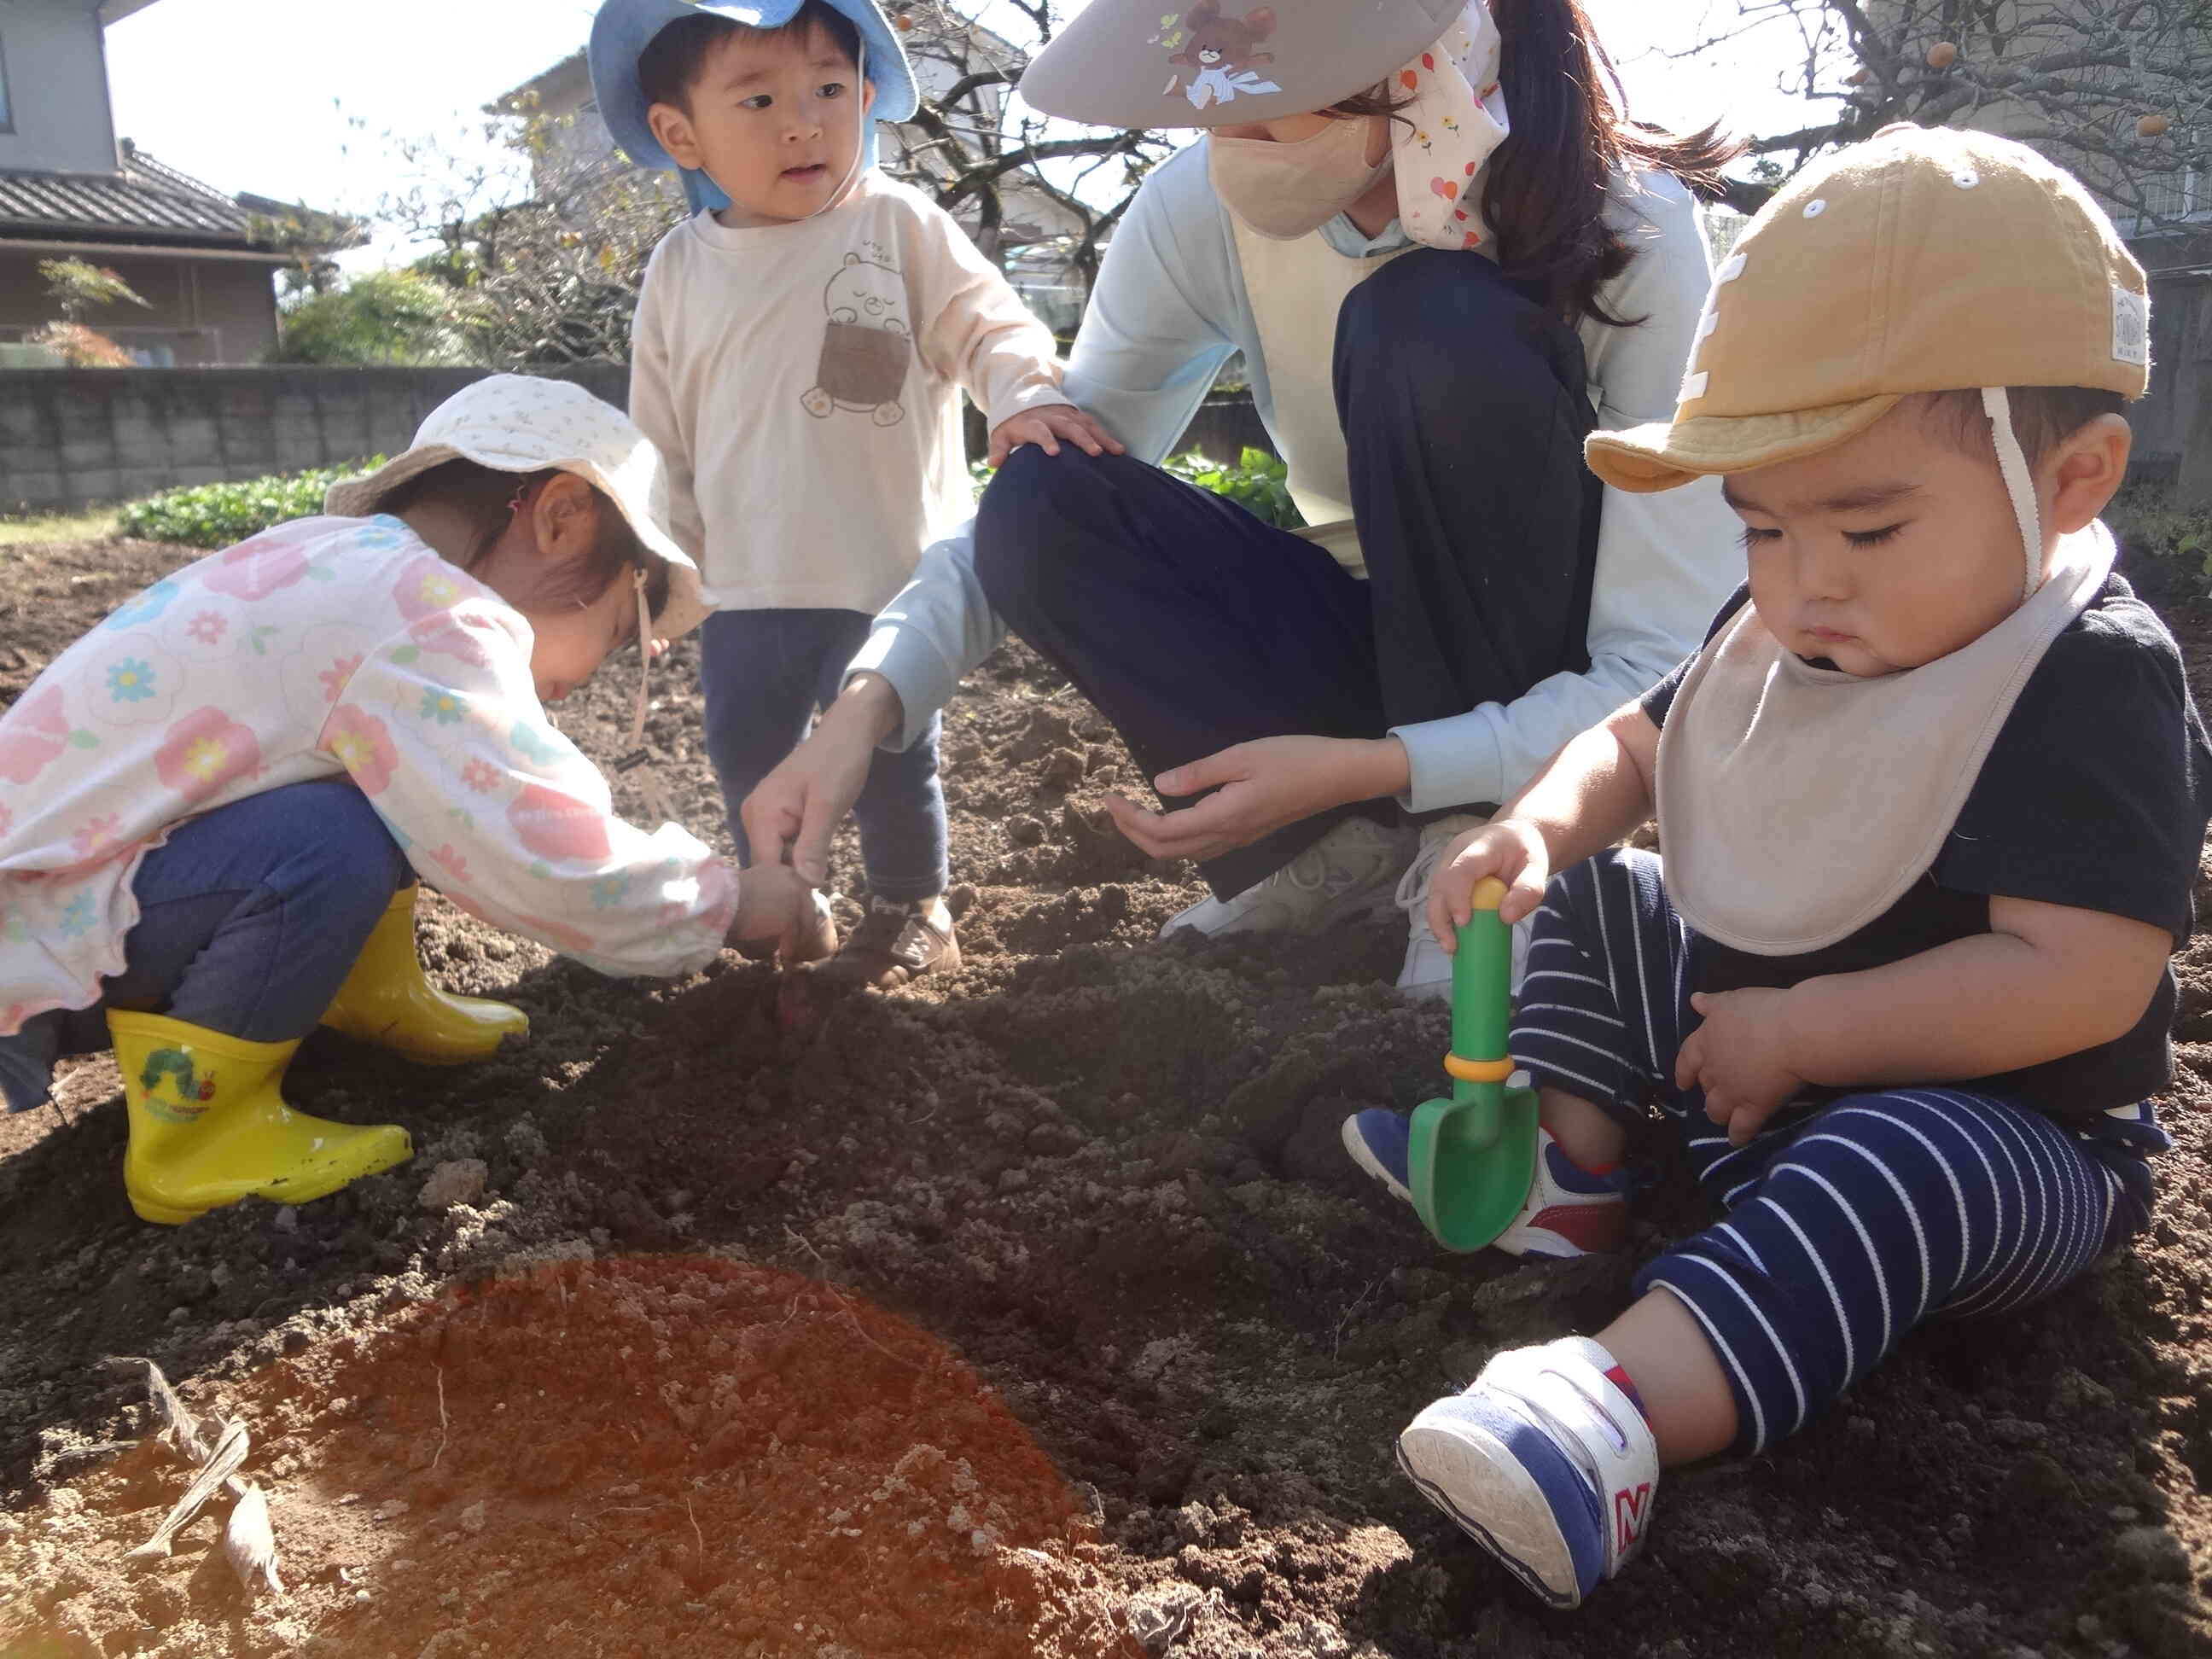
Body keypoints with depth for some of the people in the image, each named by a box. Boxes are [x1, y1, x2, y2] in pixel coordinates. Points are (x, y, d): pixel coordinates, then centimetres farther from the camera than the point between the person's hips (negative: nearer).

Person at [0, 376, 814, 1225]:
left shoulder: (346, 562, 3)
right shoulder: (421, 615, -26)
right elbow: (558, 872, -30)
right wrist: (730, 904, -13)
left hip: (82, 864, 9)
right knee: (337, 840, -30)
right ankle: (191, 1126, -9)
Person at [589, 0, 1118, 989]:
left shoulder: (901, 227, -5)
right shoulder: (681, 271, 5)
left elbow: (989, 327, -6)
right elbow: (663, 436, 12)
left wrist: (1029, 396, -28)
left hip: (893, 573, -4)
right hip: (748, 586, 4)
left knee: (891, 756, 6)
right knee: (745, 752, 15)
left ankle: (912, 911, 28)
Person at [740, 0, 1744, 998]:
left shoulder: (1631, 225, -23)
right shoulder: (1205, 207, -15)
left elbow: (1671, 673, -23)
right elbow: (1034, 513, -9)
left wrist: (1365, 766, -33)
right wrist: (869, 702, -25)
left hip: (1558, 686, -3)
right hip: (1384, 643, 3)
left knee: (1441, 329, -30)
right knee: (1042, 506, -21)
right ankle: (1362, 848, -10)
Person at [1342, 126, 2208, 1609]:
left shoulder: (2091, 682, -24)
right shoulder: (1777, 639, 1)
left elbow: (2077, 979, -32)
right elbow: (1633, 746, 11)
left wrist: (1798, 1035, -26)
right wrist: (1537, 828, -13)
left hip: (1978, 1123, -8)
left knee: (1890, 1167, -41)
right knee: (1596, 897, 13)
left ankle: (1624, 1408, -57)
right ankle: (1569, 1165, 0)